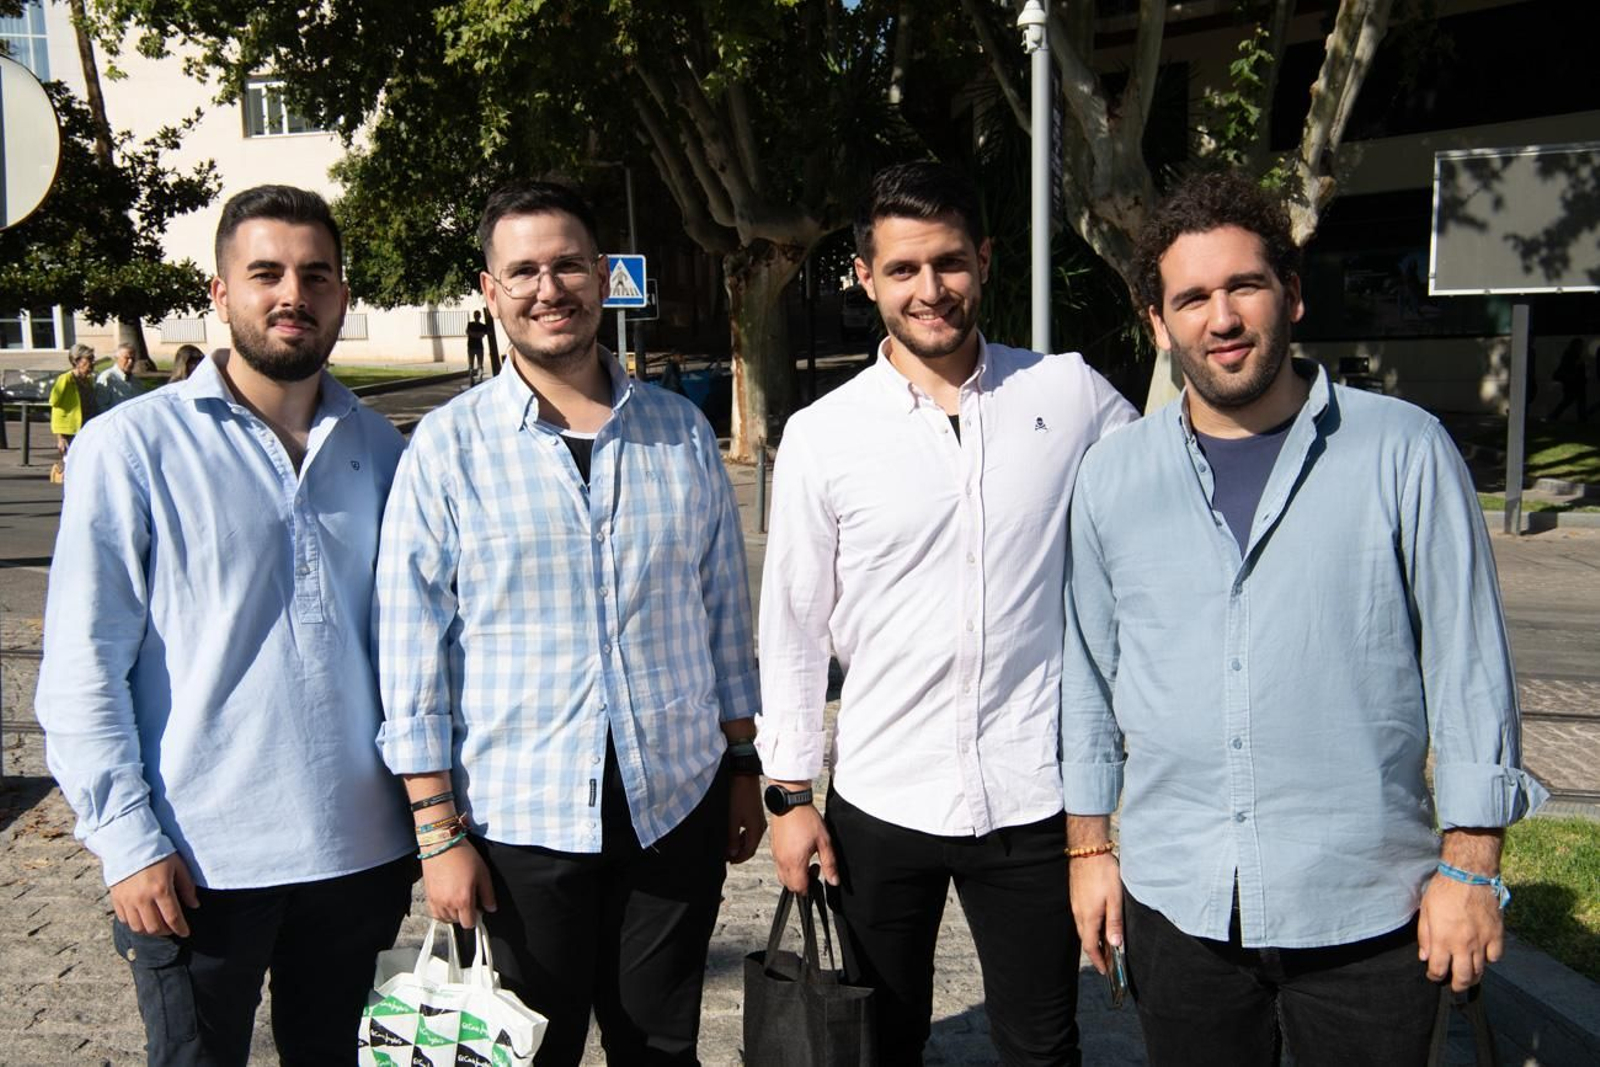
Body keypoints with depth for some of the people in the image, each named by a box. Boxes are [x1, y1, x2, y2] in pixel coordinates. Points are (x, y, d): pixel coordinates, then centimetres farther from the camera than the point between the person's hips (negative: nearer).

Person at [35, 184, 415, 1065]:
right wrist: (128, 841, -11)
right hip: (199, 860, -3)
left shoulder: (376, 448, 4)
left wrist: (426, 811, 9)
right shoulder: (132, 446, -7)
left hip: (357, 848, 4)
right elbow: (81, 666, -7)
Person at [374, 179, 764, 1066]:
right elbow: (413, 651, -5)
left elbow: (725, 613, 10)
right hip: (519, 820, -2)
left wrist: (743, 767, 10)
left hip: (677, 804, 3)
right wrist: (439, 831, -7)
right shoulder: (448, 446, -6)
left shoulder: (681, 432, 4)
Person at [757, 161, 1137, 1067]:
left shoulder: (1072, 395, -3)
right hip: (878, 803, 0)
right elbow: (793, 629, 2)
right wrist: (791, 792, 2)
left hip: (1035, 796, 0)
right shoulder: (822, 435, -4)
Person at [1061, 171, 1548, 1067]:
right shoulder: (1113, 475, 3)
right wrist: (1089, 845, 9)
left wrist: (1470, 864, -4)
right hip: (1175, 905, 2)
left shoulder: (1404, 451, -4)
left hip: (1367, 912, -2)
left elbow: (1468, 663, -3)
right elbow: (1087, 671, 8)